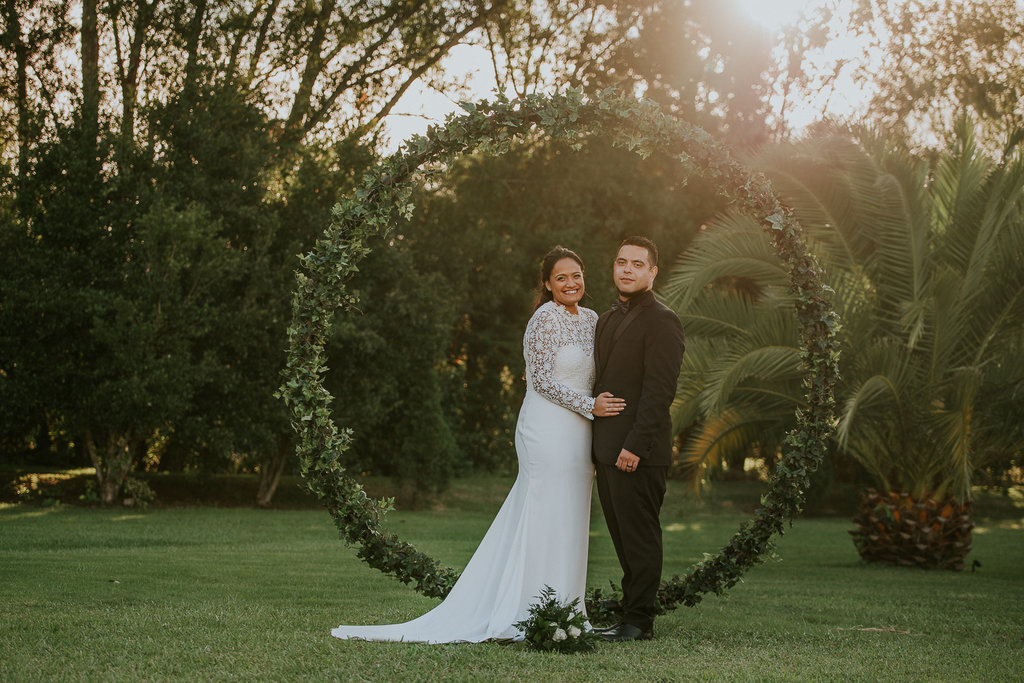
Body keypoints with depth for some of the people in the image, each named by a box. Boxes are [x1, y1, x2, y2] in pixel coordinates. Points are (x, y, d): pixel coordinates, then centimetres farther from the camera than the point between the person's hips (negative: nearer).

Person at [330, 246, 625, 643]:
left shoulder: (590, 320, 13)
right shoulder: (546, 318, -11)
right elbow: (542, 380, -14)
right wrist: (590, 406, -17)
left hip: (577, 432, 8)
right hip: (548, 429, -8)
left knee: (568, 524, 10)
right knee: (549, 520, -4)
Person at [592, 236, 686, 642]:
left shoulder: (661, 321, -10)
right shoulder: (607, 319, 18)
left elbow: (659, 392, -16)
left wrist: (635, 445, -21)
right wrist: (598, 445, 15)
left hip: (638, 452, -9)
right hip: (607, 449, 9)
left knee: (639, 536, -2)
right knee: (623, 537, 12)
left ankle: (639, 622, 5)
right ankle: (631, 614, 20)